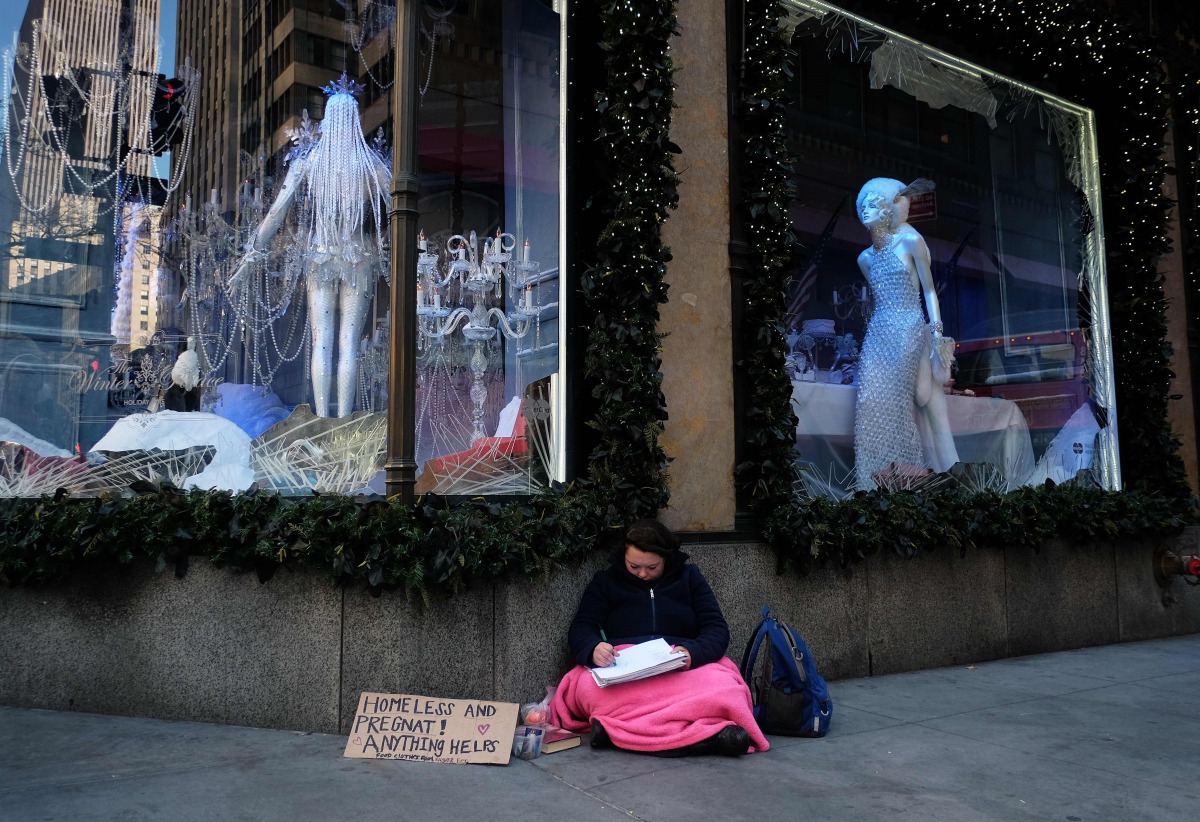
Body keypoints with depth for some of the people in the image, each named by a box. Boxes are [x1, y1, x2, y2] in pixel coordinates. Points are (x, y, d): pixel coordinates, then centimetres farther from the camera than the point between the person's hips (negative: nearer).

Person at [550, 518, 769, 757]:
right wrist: (593, 650, -19)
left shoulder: (689, 577, 16)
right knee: (589, 688, -38)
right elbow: (580, 630, 6)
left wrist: (694, 653, -16)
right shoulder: (605, 581, 16)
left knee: (724, 686, -34)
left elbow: (717, 629, 7)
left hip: (685, 669, 0)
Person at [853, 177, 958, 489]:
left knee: (893, 401, -15)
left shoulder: (911, 241, 2)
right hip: (878, 335, 5)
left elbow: (929, 291, 0)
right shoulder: (865, 258, 17)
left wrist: (936, 334, -8)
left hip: (909, 332, -5)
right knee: (873, 402, -9)